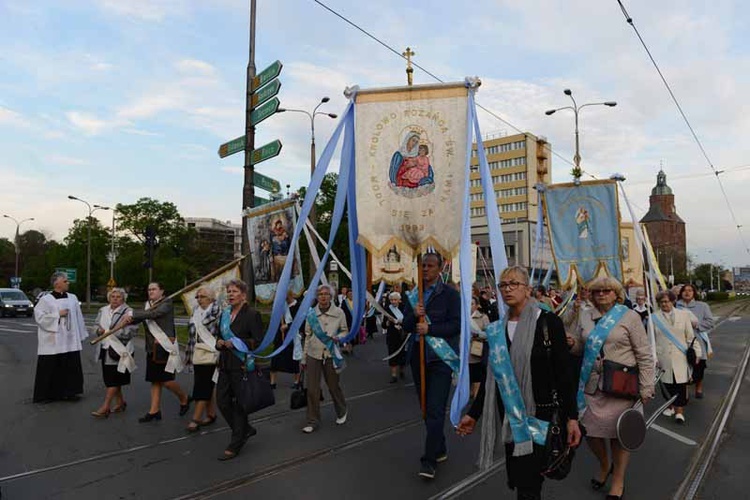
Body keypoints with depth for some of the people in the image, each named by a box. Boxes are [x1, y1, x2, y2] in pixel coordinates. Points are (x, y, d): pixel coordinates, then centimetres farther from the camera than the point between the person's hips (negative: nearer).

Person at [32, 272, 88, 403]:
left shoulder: (73, 298, 8)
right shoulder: (46, 299, -4)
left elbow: (78, 317, 10)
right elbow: (39, 316, -10)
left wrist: (81, 334, 10)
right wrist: (58, 314, -13)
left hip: (70, 341, 4)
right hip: (52, 342, -4)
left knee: (71, 367, 7)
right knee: (51, 368, 2)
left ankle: (68, 392, 19)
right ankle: (46, 394, 15)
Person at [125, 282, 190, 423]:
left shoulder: (167, 303, -6)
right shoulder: (147, 305, 14)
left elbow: (154, 313, -22)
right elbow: (138, 319, 4)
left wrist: (132, 314, -20)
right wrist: (130, 320, -18)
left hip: (166, 346, -6)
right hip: (152, 348, 6)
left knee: (166, 380, -5)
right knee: (155, 380, 9)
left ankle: (184, 399, 19)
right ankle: (154, 411, 17)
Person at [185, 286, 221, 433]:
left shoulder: (216, 311, -9)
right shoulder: (196, 312, 12)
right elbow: (191, 333, 17)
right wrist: (189, 354, 17)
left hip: (209, 355, -7)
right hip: (198, 355, 7)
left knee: (202, 386, -4)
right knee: (206, 386, 13)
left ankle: (196, 419, 2)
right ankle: (211, 414, 24)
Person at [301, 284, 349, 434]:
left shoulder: (339, 312, -6)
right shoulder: (311, 314, -2)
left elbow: (345, 331, 5)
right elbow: (307, 336, 5)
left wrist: (338, 337, -18)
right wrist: (304, 358, 9)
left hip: (331, 354, -1)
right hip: (313, 355, 1)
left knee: (334, 386, 13)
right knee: (312, 389, 3)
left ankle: (342, 412, 40)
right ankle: (313, 421, 19)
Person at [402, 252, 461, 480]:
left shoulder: (450, 294, -3)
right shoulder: (413, 295, 12)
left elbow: (456, 324, -10)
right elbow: (406, 326, 9)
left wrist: (430, 329, -18)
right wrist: (414, 315, -11)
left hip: (440, 356, -6)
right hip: (418, 356, 6)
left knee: (435, 409, -8)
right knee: (426, 408, 15)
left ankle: (430, 460, 0)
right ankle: (440, 449, 31)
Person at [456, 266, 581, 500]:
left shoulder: (549, 322, -8)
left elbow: (563, 373, -7)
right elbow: (491, 375, 10)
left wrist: (571, 416, -12)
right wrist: (474, 413, 11)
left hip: (539, 411, -4)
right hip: (508, 411, 5)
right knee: (516, 478, 13)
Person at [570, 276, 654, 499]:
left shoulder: (629, 317, -5)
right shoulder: (585, 316, 6)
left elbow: (644, 355, -5)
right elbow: (579, 348, 14)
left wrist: (646, 388, -9)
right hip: (592, 385, 4)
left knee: (619, 433, 8)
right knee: (589, 431, 7)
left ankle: (618, 481, 31)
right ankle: (605, 465, 39)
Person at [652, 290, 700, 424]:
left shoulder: (684, 315, 4)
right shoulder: (654, 317, 1)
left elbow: (690, 336, 7)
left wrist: (696, 353, 4)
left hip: (680, 357, 0)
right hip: (663, 358, 0)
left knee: (681, 384, -2)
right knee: (668, 384, 8)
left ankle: (679, 411, 7)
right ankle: (672, 406, 27)